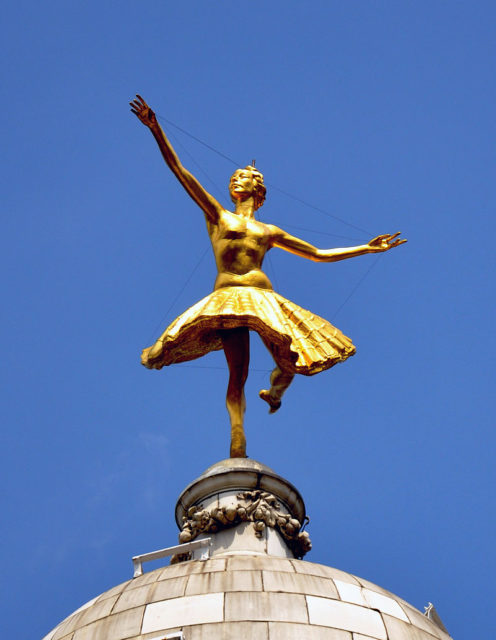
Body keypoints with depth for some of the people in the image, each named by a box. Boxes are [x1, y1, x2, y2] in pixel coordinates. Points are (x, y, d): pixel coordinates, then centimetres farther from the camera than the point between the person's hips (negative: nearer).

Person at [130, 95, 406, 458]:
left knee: (292, 364, -7)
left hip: (265, 299, 3)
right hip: (228, 298, -3)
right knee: (238, 373, -18)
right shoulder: (218, 216, 19)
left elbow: (320, 255, 30)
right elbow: (180, 171, 13)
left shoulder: (270, 232, 26)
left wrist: (367, 249, 28)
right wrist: (156, 129, 6)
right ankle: (238, 445, -20)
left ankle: (274, 392, 28)